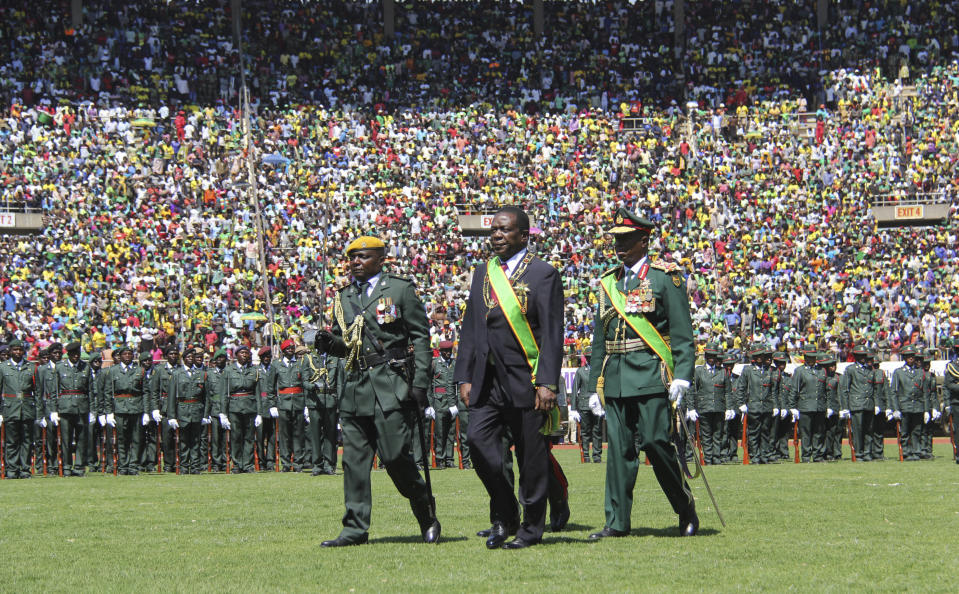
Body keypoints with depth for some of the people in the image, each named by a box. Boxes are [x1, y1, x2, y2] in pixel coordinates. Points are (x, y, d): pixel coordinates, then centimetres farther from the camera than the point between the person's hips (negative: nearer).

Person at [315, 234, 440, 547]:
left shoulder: (401, 289, 2)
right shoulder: (344, 297, 17)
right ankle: (355, 528, 5)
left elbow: (421, 338, -1)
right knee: (354, 458, 1)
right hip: (355, 386, 5)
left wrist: (420, 384, -9)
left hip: (391, 385, -5)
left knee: (395, 455, -10)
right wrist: (329, 342, 0)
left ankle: (426, 513, 12)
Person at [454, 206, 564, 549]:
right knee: (478, 440, -9)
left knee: (531, 455, 0)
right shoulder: (482, 274, 15)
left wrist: (547, 383, -15)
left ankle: (531, 528, 12)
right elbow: (469, 328, 16)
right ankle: (503, 516, 7)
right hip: (487, 379, 5)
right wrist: (464, 377, 9)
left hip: (525, 380, -5)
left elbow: (552, 334, -8)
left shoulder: (542, 275, -3)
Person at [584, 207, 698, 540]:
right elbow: (599, 336, 20)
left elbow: (682, 334, -4)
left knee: (655, 442, -9)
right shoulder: (609, 282, 17)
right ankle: (617, 522, 5)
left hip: (651, 375, -5)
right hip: (615, 379, 5)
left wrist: (681, 376, -13)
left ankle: (686, 509, 9)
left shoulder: (666, 277, 0)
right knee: (619, 448, 3)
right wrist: (596, 384, 16)